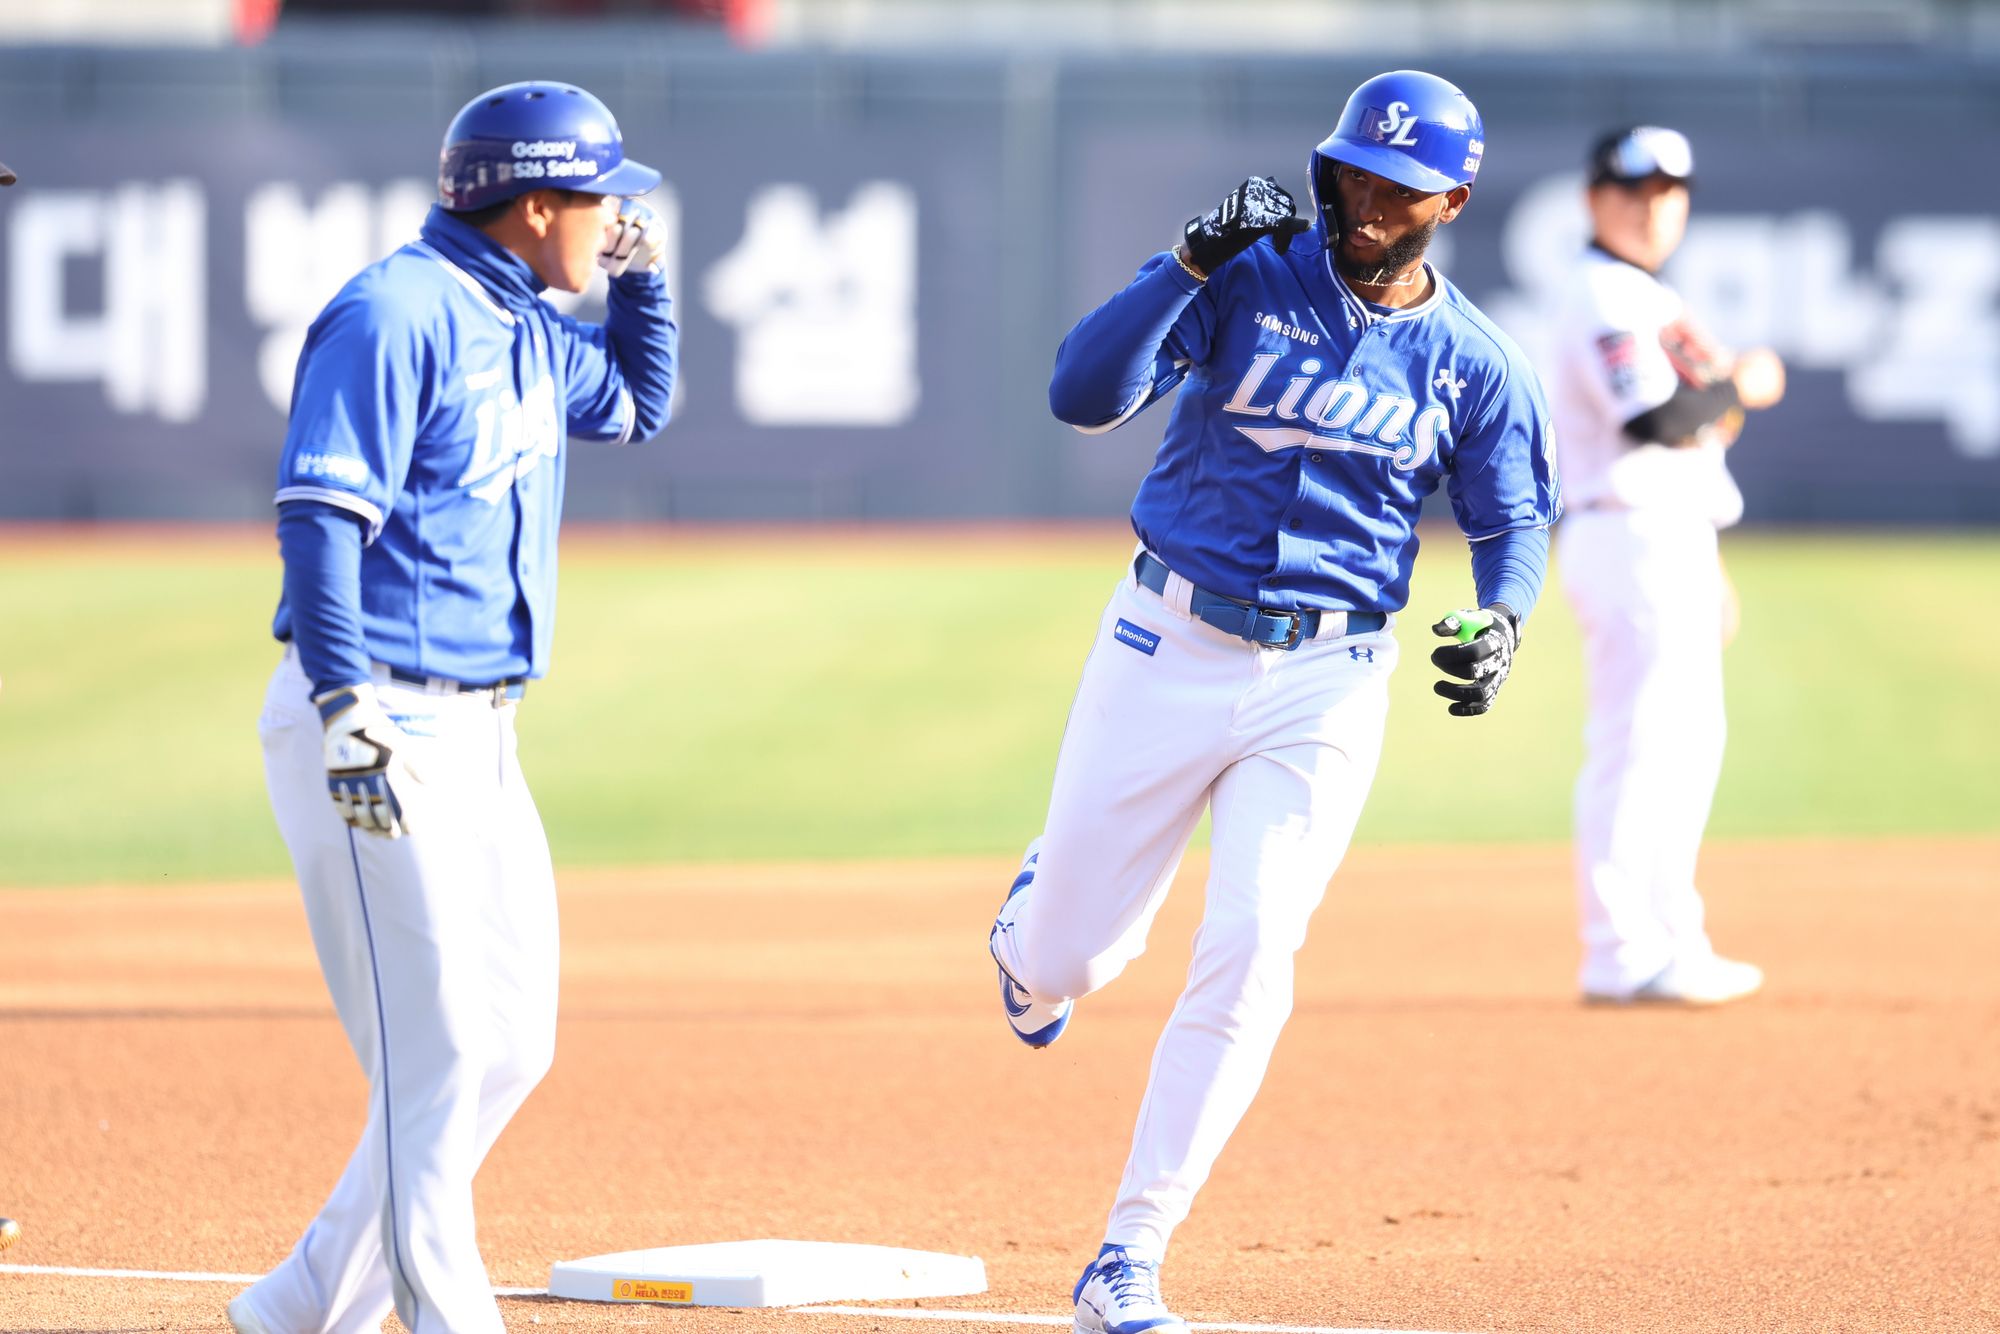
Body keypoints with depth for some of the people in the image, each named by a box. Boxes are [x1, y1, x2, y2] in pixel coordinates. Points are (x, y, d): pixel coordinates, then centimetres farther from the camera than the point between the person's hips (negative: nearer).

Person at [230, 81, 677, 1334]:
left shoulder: (527, 328, 15)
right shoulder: (397, 315, -13)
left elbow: (637, 405, 35)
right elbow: (319, 517, -19)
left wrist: (643, 270, 18)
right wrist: (350, 713, -27)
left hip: (480, 734, 10)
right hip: (383, 733, -10)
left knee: (510, 1043, 11)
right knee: (439, 1052, -12)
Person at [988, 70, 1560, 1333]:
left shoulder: (1476, 364, 0)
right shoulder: (1247, 280, -6)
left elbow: (1516, 520, 11)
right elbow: (1083, 394, -16)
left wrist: (1501, 621, -11)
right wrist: (1193, 260, -28)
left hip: (1327, 684, 1)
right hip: (1169, 648, 0)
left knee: (1250, 958, -14)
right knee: (1062, 963, 6)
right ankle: (1039, 920, 47)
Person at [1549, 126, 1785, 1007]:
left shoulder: (1650, 301, 21)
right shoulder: (1604, 298, -11)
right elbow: (1654, 420, -24)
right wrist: (1739, 386, -10)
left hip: (1674, 547, 11)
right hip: (1633, 541, -11)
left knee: (1687, 745, 15)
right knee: (1637, 745, -12)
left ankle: (1671, 943, 22)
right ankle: (1621, 957, -13)